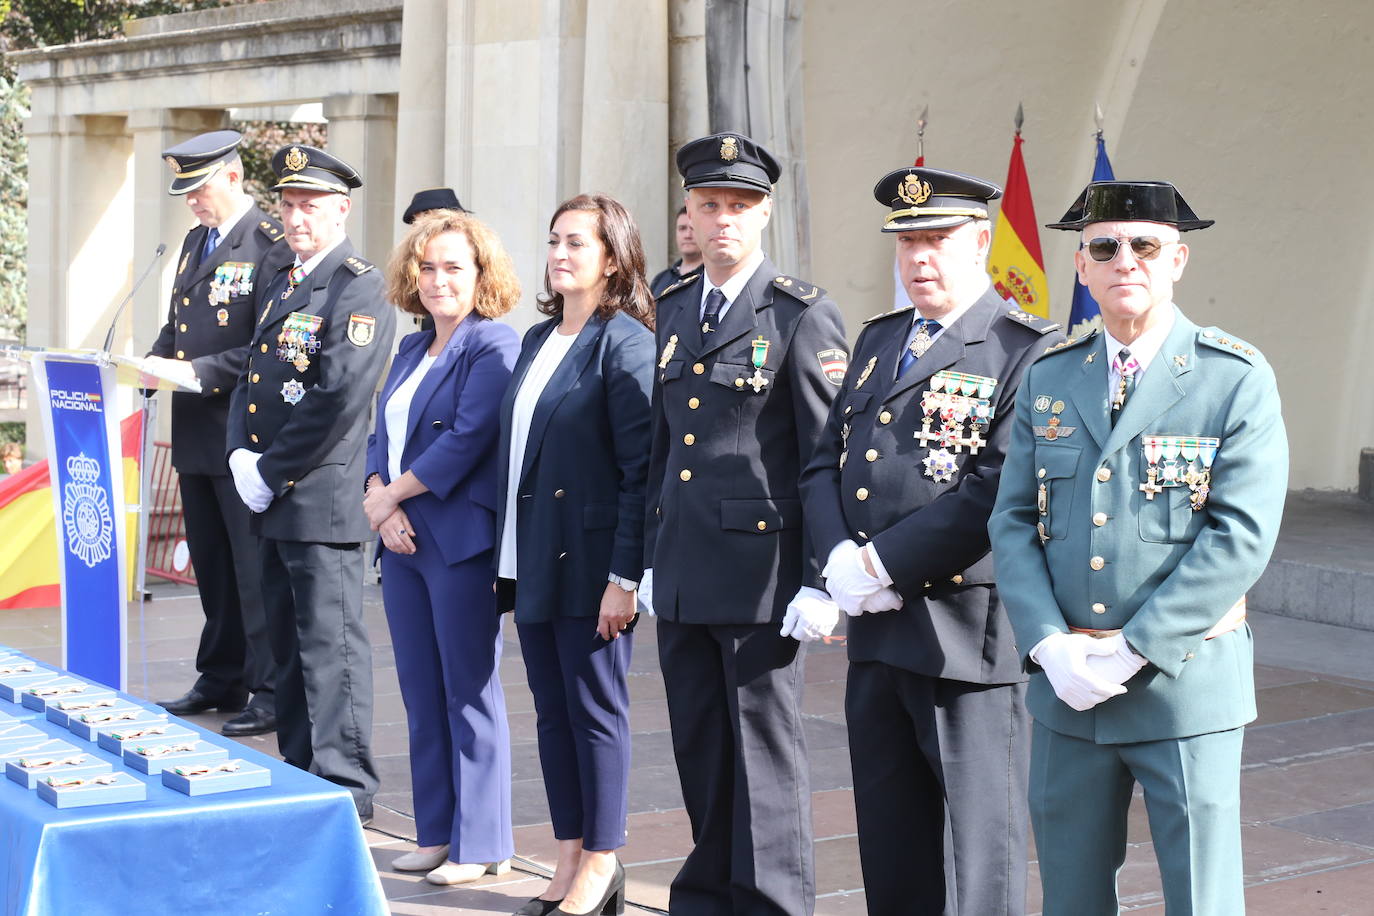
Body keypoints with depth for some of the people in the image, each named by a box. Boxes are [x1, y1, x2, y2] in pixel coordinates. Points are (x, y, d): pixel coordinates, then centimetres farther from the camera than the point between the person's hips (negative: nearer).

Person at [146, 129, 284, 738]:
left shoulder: (271, 244, -12)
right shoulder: (196, 242, 16)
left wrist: (202, 371, -21)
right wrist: (155, 364, 5)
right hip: (195, 434, 9)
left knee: (255, 569, -3)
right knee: (212, 566, 16)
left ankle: (271, 693, 4)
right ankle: (221, 680, 27)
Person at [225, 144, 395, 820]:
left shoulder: (359, 290, -10)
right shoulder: (275, 287, 18)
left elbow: (339, 400, -18)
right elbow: (250, 379, 18)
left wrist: (270, 472, -14)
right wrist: (241, 456, 1)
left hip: (322, 498, -9)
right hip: (272, 500, 9)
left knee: (329, 645, -5)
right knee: (288, 644, 14)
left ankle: (342, 788, 1)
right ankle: (299, 772, 24)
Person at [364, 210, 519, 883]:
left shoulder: (494, 347, -8)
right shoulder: (412, 350, 17)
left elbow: (467, 438, -17)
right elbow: (382, 435, 13)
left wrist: (391, 495, -10)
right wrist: (382, 502, -5)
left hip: (460, 543, -8)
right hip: (403, 543, 8)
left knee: (469, 694, -2)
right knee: (421, 694, 11)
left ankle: (481, 845, 7)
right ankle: (437, 833, 20)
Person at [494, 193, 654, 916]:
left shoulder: (626, 343, -10)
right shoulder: (538, 340, 14)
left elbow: (641, 469, -15)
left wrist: (625, 577, -19)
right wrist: (509, 556, 13)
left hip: (589, 562, -8)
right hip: (532, 559, 8)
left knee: (594, 711, 2)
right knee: (552, 713, 12)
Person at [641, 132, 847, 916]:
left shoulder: (805, 315, -7)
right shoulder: (675, 310, 13)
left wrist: (821, 583, -13)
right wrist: (653, 557, 17)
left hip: (762, 571, -6)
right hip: (685, 578, 6)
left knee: (764, 751, 2)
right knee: (699, 749, 13)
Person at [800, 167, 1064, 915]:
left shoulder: (1028, 352, -8)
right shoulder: (878, 340, 16)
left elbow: (997, 493, -18)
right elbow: (824, 462, 13)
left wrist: (884, 566, -17)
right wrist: (841, 559, -6)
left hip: (968, 634, -7)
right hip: (874, 633, 7)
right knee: (890, 854, 15)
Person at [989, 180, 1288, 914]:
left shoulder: (1237, 379, -5)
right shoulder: (1047, 380, 8)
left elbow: (1240, 536, -13)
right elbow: (1013, 522, 5)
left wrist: (1133, 651, -16)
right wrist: (1048, 646, -10)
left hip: (1185, 687, -4)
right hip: (1064, 688, 4)